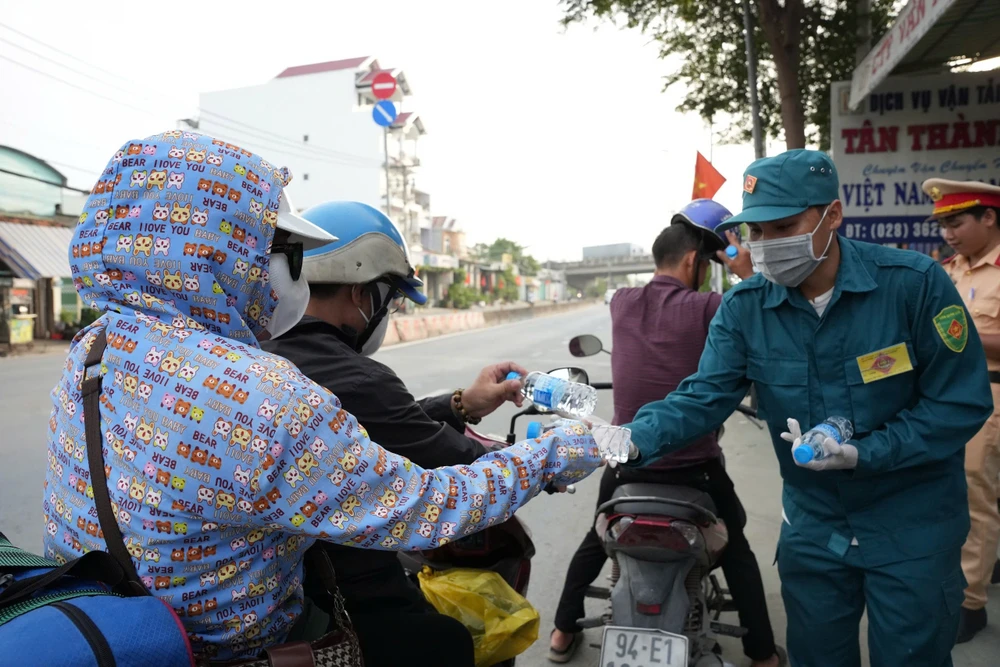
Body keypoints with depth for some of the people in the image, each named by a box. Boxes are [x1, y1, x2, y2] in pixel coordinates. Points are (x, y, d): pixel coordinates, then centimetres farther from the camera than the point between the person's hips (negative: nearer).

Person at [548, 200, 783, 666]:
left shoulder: (621, 303, -4)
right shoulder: (707, 308, -16)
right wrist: (749, 274, -3)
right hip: (695, 467, -3)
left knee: (597, 541, 26)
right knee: (737, 553, 22)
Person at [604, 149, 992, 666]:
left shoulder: (914, 283, -18)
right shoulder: (743, 307, -10)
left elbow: (962, 402, -14)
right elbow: (703, 397, -15)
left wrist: (862, 454, -23)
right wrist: (636, 440, -33)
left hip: (912, 527, -2)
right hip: (812, 526, 3)